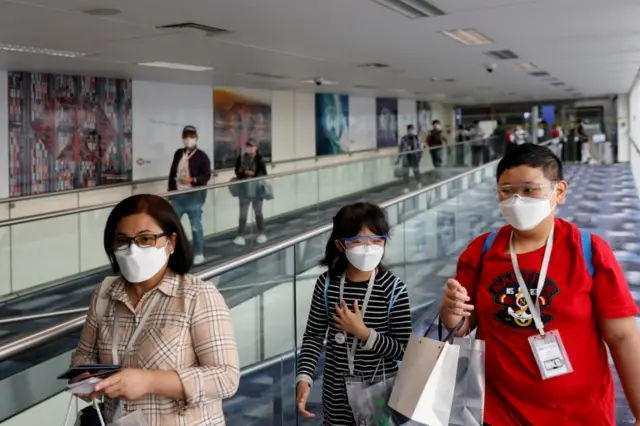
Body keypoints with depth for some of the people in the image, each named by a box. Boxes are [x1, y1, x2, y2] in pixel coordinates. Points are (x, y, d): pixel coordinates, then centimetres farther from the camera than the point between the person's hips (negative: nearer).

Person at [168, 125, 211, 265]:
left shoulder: (202, 156, -5)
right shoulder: (178, 154, 11)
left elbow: (206, 176, -9)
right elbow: (172, 172, 15)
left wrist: (192, 180, -23)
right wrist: (170, 188, 9)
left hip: (194, 196, -5)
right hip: (177, 195, 5)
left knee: (196, 226, 4)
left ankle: (199, 254, 16)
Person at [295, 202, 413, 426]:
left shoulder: (393, 288, -15)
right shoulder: (327, 284, -9)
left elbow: (404, 349, -13)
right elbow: (314, 336, -1)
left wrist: (364, 333, -23)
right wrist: (304, 379, -12)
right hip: (337, 394, 2)